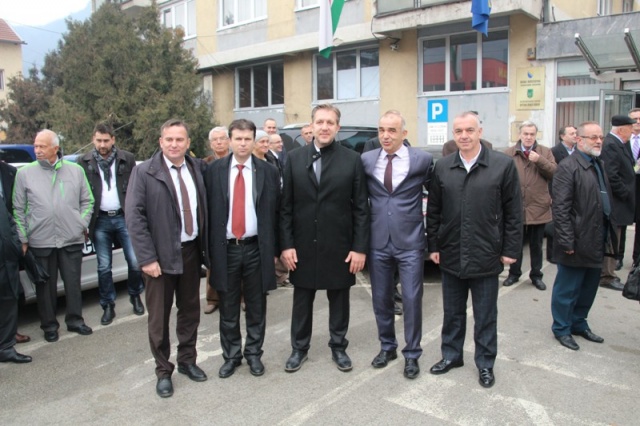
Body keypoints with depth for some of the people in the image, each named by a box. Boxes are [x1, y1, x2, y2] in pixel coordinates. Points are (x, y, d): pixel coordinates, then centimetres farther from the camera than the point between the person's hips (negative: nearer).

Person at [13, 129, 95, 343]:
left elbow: (87, 201, 10)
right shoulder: (25, 173, 2)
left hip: (72, 239, 1)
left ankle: (75, 320, 24)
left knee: (73, 283, 9)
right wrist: (23, 239, 0)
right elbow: (18, 209, 3)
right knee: (46, 286, 8)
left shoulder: (76, 170, 4)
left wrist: (82, 224, 0)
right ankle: (49, 325, 23)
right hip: (40, 241, 0)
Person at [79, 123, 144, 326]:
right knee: (104, 267, 7)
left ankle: (135, 296, 24)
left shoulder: (127, 159, 3)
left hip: (124, 218, 0)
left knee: (135, 262, 0)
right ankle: (108, 306, 20)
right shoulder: (85, 162, 3)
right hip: (100, 221, 1)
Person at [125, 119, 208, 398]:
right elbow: (133, 216, -13)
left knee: (190, 310, 16)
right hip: (160, 255, -4)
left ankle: (187, 360, 35)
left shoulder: (197, 167, 3)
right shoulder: (144, 172, -9)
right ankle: (163, 371, 26)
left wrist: (205, 246, 2)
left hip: (191, 251, 4)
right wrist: (147, 258, -17)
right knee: (159, 316, 8)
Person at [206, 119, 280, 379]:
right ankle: (231, 356, 29)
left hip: (256, 248, 0)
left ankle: (254, 354, 30)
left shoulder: (268, 171, 1)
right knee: (228, 308, 12)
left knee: (256, 306, 12)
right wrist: (209, 250, -3)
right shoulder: (214, 171, 1)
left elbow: (275, 212, 2)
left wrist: (274, 249, -1)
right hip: (225, 248, 0)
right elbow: (209, 212, 1)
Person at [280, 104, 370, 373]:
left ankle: (338, 347, 33)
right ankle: (299, 348, 31)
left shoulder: (352, 160, -3)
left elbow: (361, 208, -4)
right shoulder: (295, 159, 1)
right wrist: (286, 244, -4)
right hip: (303, 246, 1)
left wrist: (360, 248, -8)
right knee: (302, 300, 14)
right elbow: (286, 206, 1)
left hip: (339, 246, -1)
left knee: (339, 300, 13)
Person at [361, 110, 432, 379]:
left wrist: (430, 222, 6)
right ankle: (387, 346, 33)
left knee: (412, 300, 4)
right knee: (381, 299, 13)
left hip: (410, 241, -2)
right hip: (378, 241, 3)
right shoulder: (366, 160, 1)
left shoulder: (422, 160, -5)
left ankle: (412, 354, 22)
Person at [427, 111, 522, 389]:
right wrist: (434, 246, 4)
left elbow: (513, 211, -3)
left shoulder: (503, 165, -5)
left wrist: (510, 249, -4)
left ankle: (485, 363, 28)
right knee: (452, 312, 16)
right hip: (451, 255, 3)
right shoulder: (442, 168, 3)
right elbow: (433, 210, 7)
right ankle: (451, 355, 34)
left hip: (486, 256, -2)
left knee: (486, 316, 11)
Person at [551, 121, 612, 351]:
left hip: (596, 243, 8)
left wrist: (607, 235, 14)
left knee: (588, 288, 18)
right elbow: (560, 208, -18)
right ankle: (562, 329, 22)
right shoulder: (568, 167, -14)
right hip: (577, 243, -8)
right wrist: (567, 242, -20)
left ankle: (578, 323, 35)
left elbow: (606, 201, 18)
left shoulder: (599, 164, 14)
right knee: (567, 289, 6)